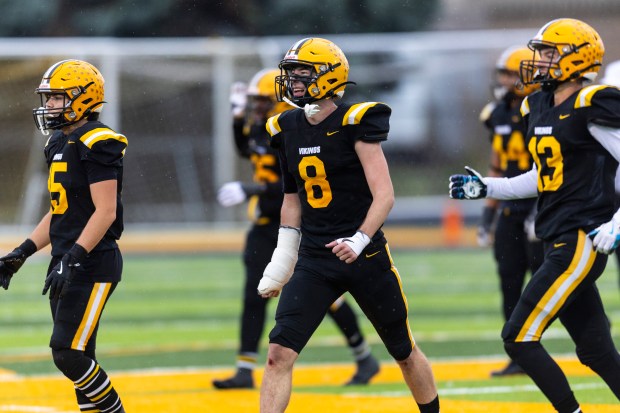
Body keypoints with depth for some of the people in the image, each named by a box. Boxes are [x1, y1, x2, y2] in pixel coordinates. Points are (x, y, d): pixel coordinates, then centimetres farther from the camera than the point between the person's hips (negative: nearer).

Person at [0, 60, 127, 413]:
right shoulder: (60, 145, 15)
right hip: (68, 264, 9)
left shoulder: (98, 144, -14)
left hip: (92, 265, -9)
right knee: (78, 359, 9)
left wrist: (72, 259, -25)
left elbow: (105, 212, -20)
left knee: (69, 354, -13)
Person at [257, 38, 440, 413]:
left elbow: (384, 195, -17)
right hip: (314, 261, 4)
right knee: (280, 353, -12)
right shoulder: (289, 129, 5)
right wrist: (280, 264, 15)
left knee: (405, 352, 13)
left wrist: (360, 241, -31)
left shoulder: (356, 123, -12)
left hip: (365, 256, -4)